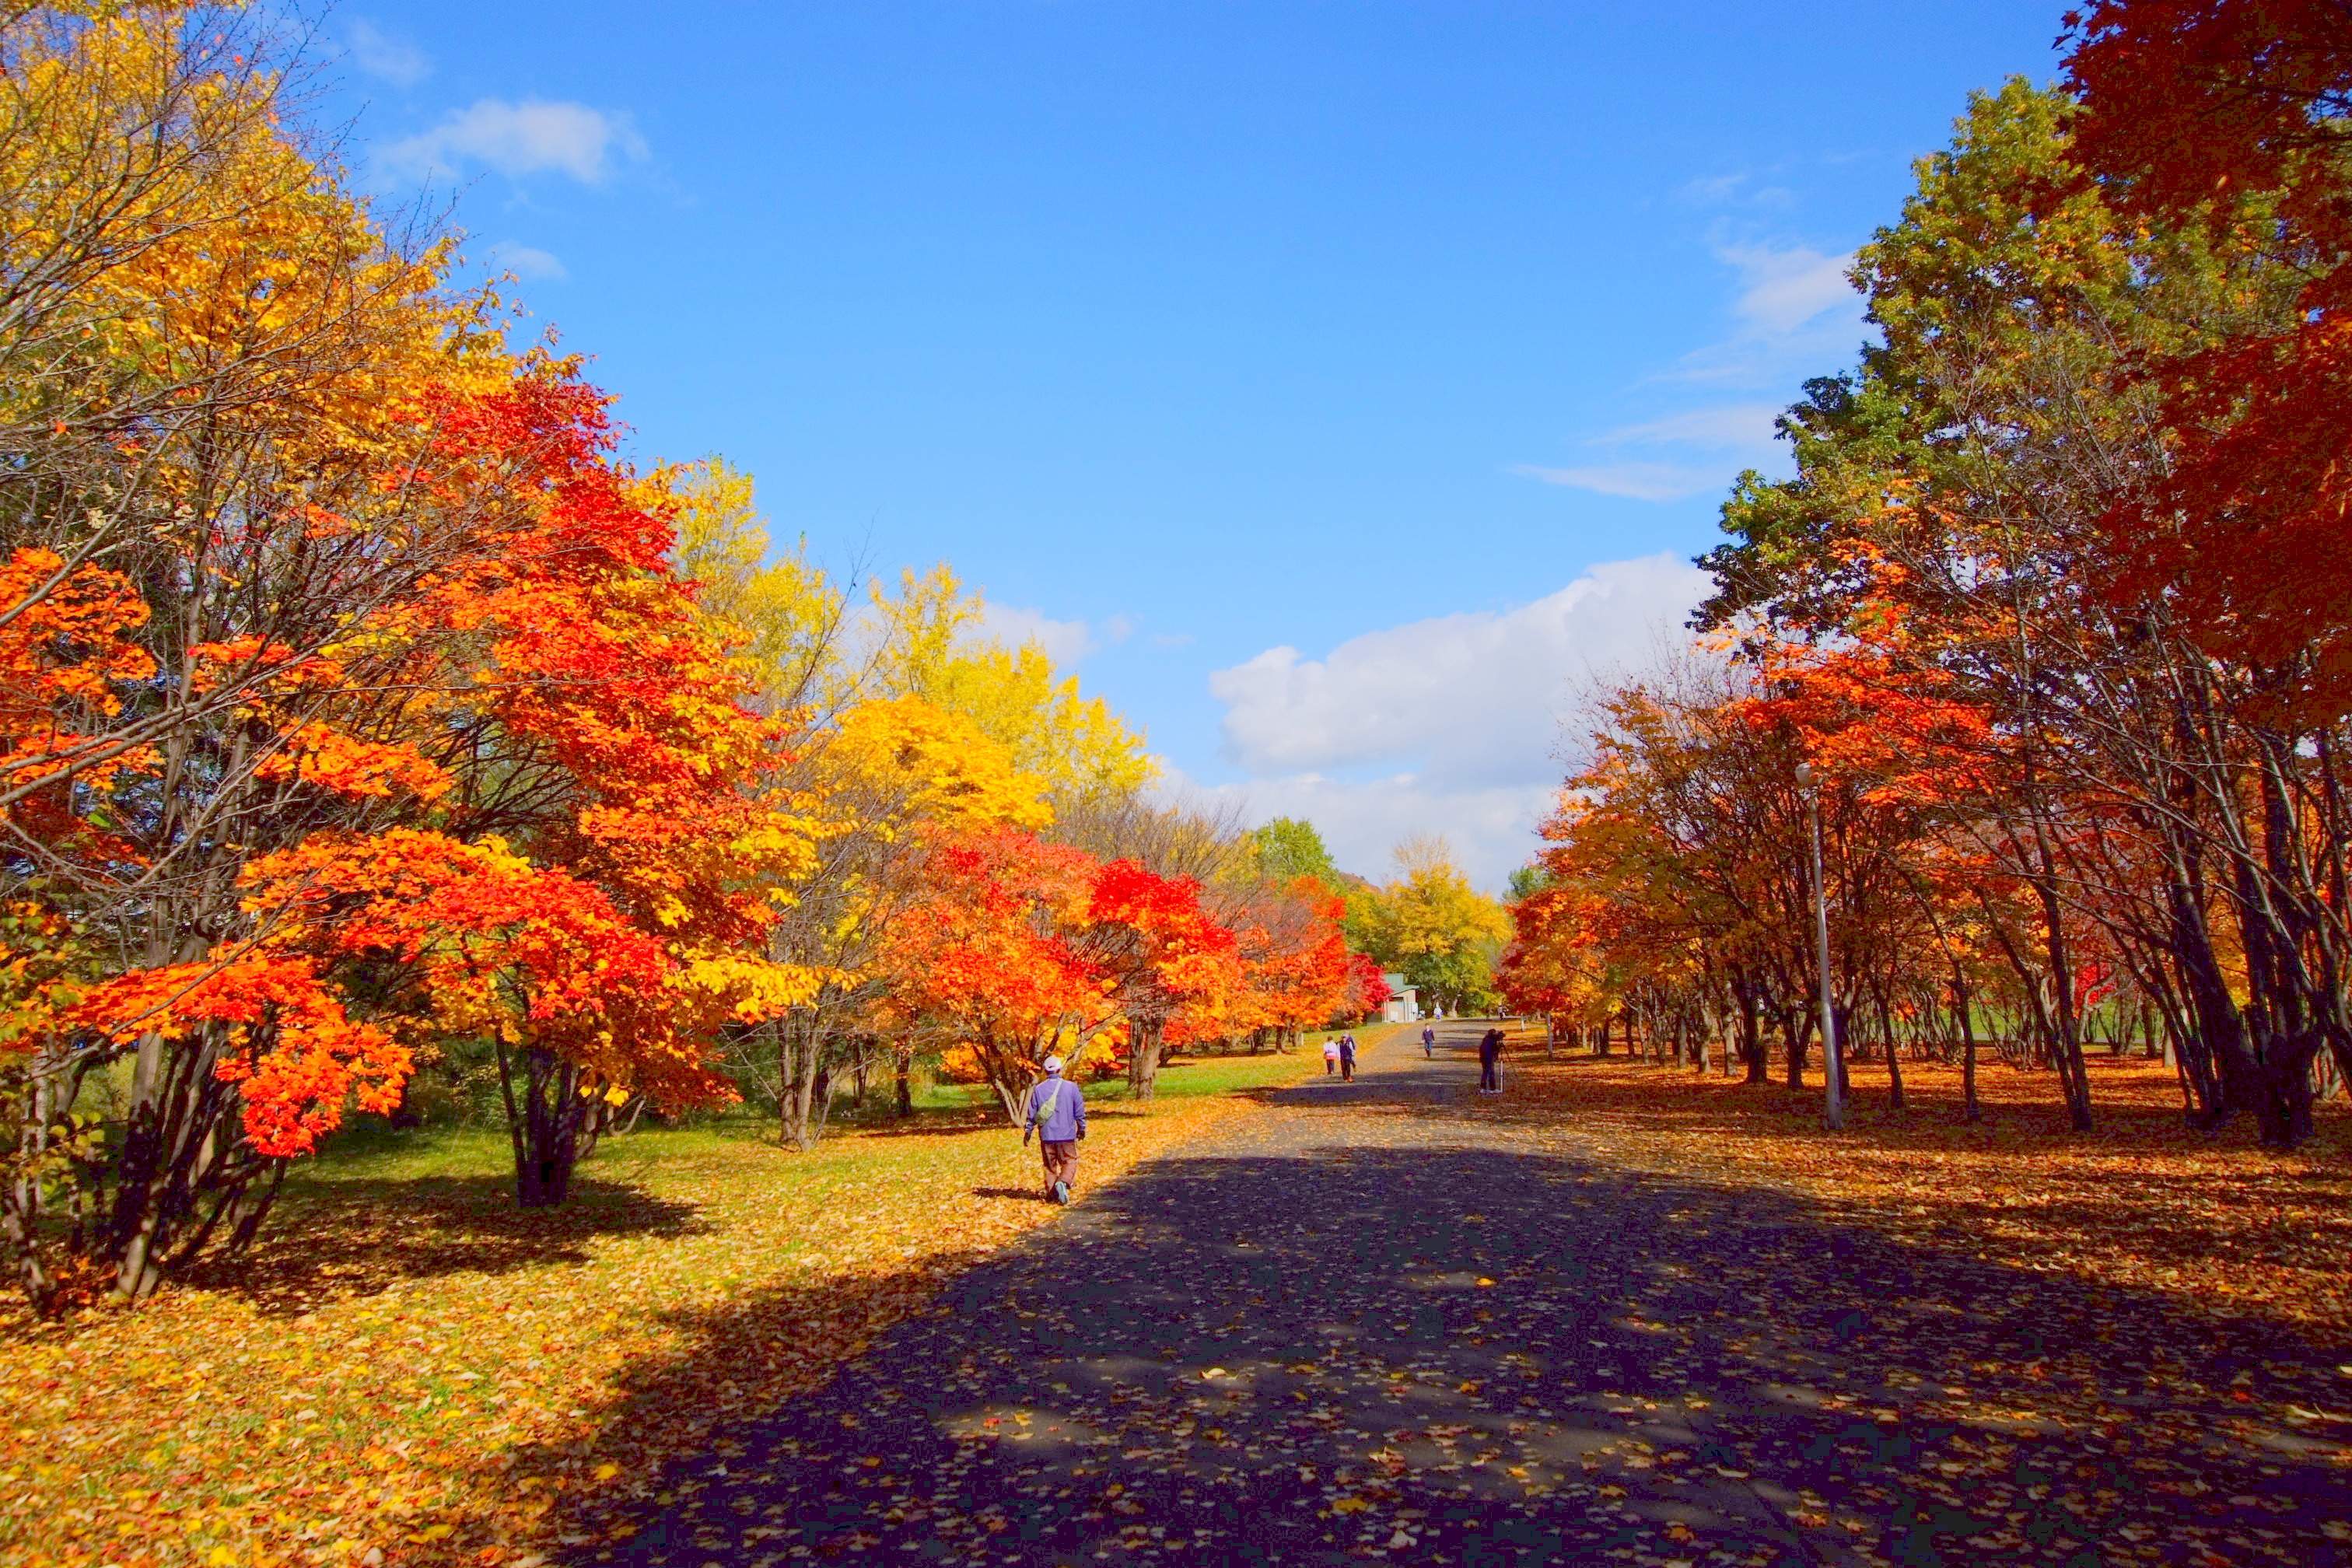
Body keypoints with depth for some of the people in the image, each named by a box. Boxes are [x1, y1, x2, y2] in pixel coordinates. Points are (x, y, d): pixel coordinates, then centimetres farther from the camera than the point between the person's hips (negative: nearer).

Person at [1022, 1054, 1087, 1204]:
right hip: (1067, 1135, -2)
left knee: (1050, 1165, 13)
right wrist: (1082, 1129, 16)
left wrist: (1027, 1132, 17)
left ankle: (1051, 1194, 11)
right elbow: (1080, 1111, 2)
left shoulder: (1038, 1089, -1)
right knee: (1070, 1161, 6)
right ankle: (1063, 1183, -18)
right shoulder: (1071, 1087, -4)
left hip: (1046, 1136, 2)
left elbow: (1032, 1114, 4)